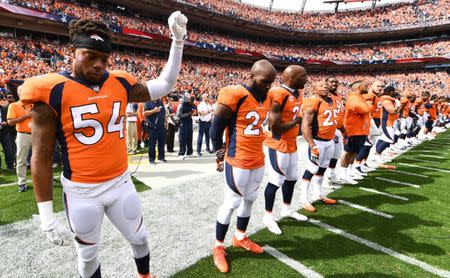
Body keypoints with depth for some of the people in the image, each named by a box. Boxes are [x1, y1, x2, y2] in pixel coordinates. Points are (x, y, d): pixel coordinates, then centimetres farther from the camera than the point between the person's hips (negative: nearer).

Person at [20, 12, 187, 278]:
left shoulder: (120, 84, -2)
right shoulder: (52, 91, -12)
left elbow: (165, 85, 8)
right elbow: (42, 157, -10)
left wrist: (178, 40, 1)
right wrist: (47, 216, -10)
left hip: (121, 183, 4)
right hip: (82, 192, -3)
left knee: (139, 237, 22)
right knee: (88, 254, 19)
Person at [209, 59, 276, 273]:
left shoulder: (267, 99, 6)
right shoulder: (234, 95, -17)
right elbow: (215, 130, -11)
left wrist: (256, 151, 15)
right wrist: (221, 157, -3)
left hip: (258, 160, 8)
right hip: (238, 161, -7)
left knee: (249, 199, 18)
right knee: (232, 203, 3)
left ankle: (240, 237, 39)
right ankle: (218, 246, 24)